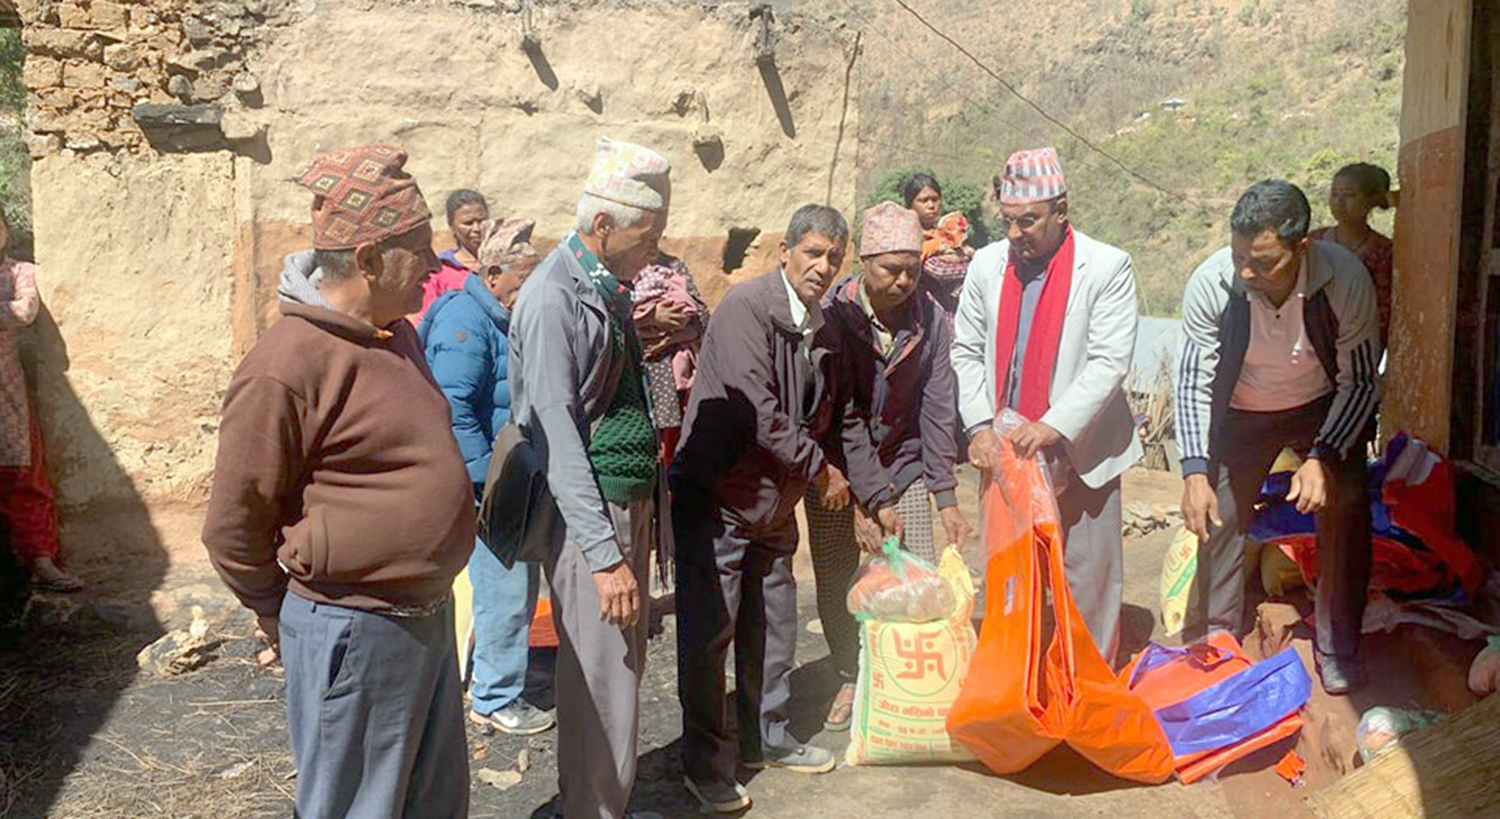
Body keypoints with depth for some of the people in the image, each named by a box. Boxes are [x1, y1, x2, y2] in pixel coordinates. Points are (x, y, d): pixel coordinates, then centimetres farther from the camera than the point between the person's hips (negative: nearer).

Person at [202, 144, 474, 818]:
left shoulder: (397, 336, 7)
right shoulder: (288, 364, -20)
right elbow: (233, 529, -14)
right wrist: (293, 628, -1)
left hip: (428, 616, 8)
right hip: (354, 635, -8)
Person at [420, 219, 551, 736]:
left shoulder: (501, 319, 14)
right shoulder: (466, 320, -17)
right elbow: (452, 408, -24)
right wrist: (489, 478, -22)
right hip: (484, 481, -10)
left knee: (517, 582, 18)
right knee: (505, 587, -3)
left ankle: (493, 672, 34)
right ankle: (496, 699, 10)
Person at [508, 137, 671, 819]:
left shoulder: (610, 288, 12)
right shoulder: (553, 298, -16)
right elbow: (557, 434, -20)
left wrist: (649, 508, 14)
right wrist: (605, 555, -23)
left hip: (630, 504, 9)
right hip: (588, 513, -9)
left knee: (626, 663, 17)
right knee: (601, 680, -3)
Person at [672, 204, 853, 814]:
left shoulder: (820, 324, 7)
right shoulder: (747, 306, -17)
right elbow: (758, 410, -23)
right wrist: (820, 470, -13)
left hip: (776, 500, 8)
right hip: (716, 495, -8)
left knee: (774, 624, 16)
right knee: (709, 631, 1)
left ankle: (766, 739, 34)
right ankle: (705, 761, 16)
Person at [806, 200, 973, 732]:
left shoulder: (931, 320, -8)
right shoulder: (833, 316, -17)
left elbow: (937, 411, -5)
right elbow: (843, 419, -18)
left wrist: (946, 498, -9)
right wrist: (876, 500, -20)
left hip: (905, 465, 2)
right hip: (840, 468, -1)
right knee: (834, 583, 3)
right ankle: (852, 680, 26)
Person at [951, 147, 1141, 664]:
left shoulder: (1107, 267, -8)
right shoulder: (987, 265, 5)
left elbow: (1109, 362, -13)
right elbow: (966, 351, 8)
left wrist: (1054, 426, -23)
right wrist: (979, 425, -5)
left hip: (1079, 452, -3)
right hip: (1005, 449, 4)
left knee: (1088, 575, 5)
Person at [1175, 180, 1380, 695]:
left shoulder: (1346, 279, -28)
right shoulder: (1211, 283, -29)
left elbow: (1361, 382, -17)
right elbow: (1193, 383, -19)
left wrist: (1324, 457, -29)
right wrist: (1195, 470, -29)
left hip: (1327, 408, 0)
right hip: (1241, 414, 0)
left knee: (1345, 512, -10)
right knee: (1218, 519, -3)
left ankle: (1337, 653, 7)